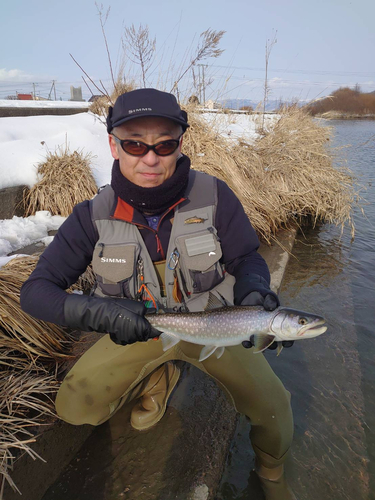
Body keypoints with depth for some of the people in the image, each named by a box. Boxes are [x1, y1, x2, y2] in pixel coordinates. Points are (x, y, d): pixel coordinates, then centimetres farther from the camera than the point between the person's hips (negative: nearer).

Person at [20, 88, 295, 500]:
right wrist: (99, 312, -33)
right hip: (138, 329, 2)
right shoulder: (94, 216, -16)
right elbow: (35, 291, -14)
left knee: (272, 408, -14)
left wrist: (255, 292, -31)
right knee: (74, 407, -11)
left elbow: (247, 258, -7)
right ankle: (158, 377, 18)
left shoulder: (213, 196, -18)